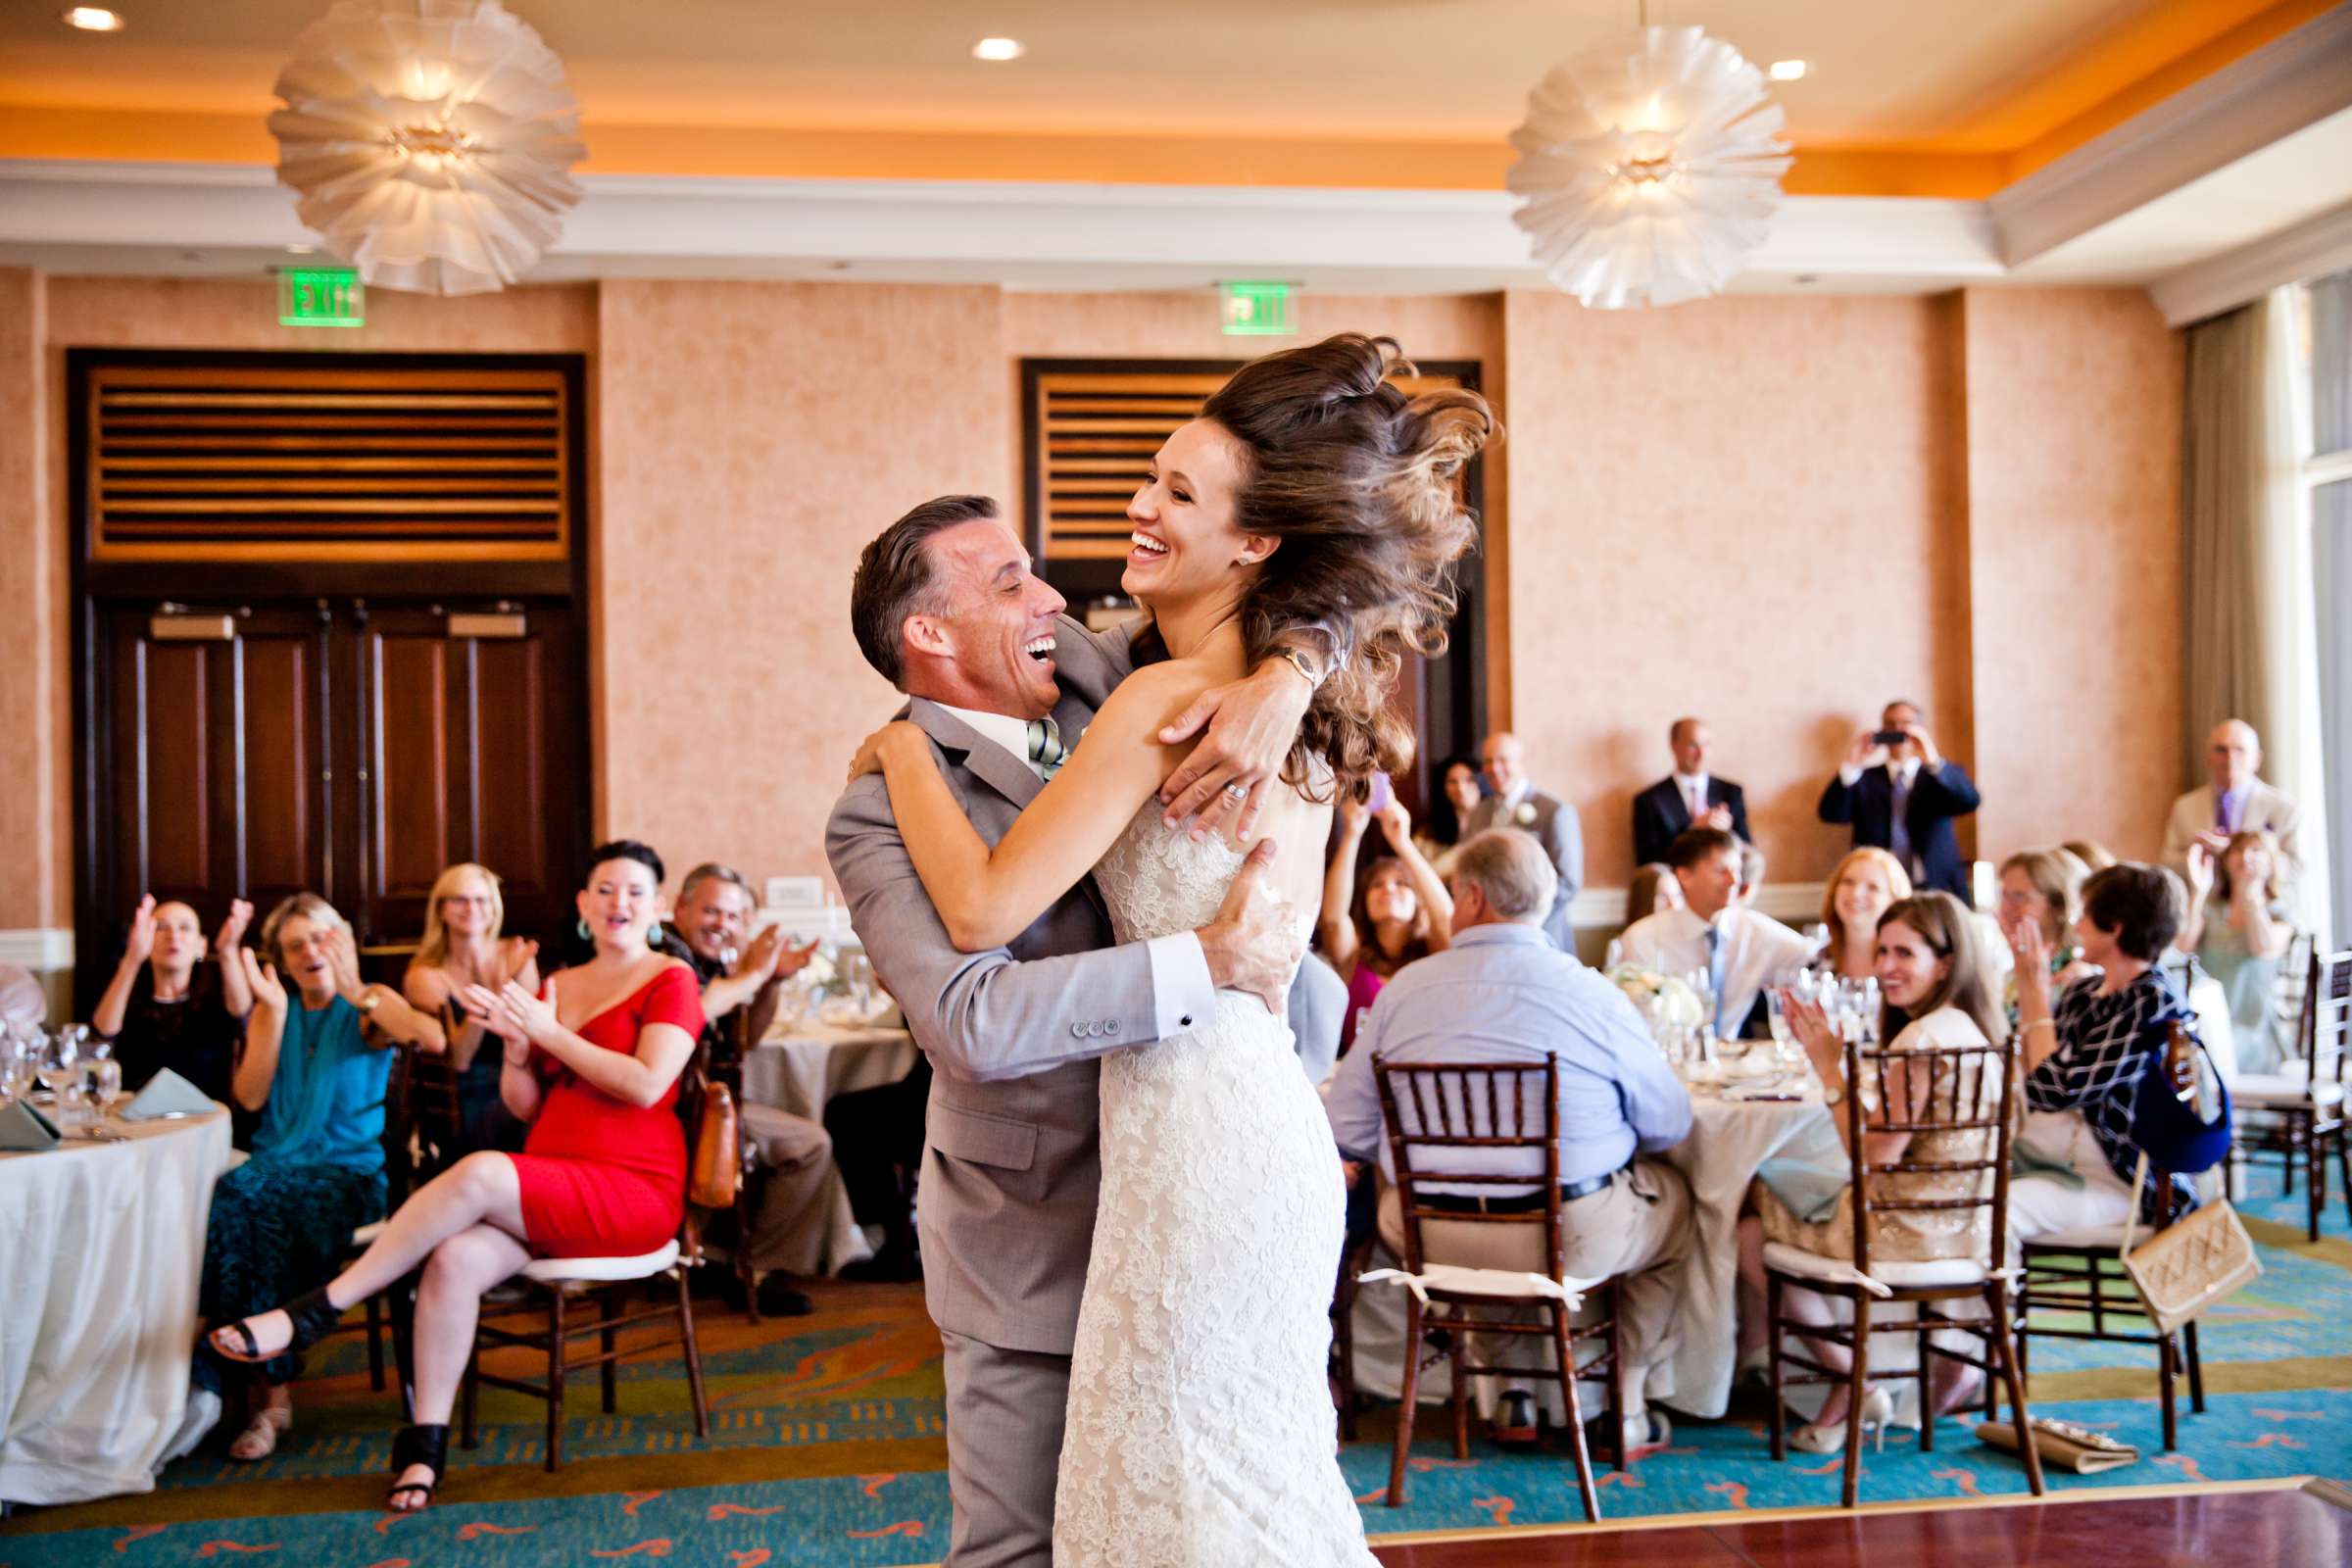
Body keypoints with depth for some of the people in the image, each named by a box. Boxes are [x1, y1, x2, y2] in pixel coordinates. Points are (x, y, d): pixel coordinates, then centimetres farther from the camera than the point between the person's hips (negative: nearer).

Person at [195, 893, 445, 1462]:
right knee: (225, 1206, -30)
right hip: (276, 1160, 4)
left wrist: (357, 991, -16)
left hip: (349, 1168, -3)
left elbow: (433, 1039, -16)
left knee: (268, 1215, -33)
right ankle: (274, 1388, -25)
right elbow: (249, 1096, 4)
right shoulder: (271, 1012, 18)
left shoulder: (370, 1006, 6)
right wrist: (274, 1010, -1)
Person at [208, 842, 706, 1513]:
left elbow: (646, 1085, -14)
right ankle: (425, 1443, -17)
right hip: (546, 1193, 6)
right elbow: (524, 1107, 16)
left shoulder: (670, 981, 1)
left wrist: (550, 1033, -9)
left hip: (634, 1190, -5)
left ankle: (316, 1310, -19)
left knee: (480, 1174, -30)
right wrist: (516, 1044, -4)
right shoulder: (556, 985, 20)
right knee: (456, 1257, -25)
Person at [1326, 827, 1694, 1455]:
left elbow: (1347, 1130, -5)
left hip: (1429, 1237, 2)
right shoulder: (1593, 994, -10)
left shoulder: (1404, 988, -6)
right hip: (1574, 1237, -2)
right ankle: (1626, 1409, 30)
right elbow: (1669, 1124, -1)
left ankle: (1513, 1396, 34)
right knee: (1674, 1196, 27)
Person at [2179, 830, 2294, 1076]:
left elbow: (2266, 949, -15)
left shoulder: (2281, 913, 8)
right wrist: (2198, 892, -14)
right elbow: (2181, 948, -8)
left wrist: (2251, 892, -10)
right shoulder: (2209, 908, 11)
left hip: (2251, 1030, -1)